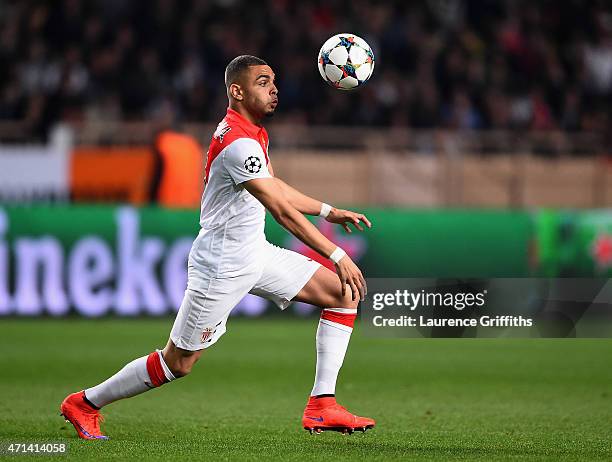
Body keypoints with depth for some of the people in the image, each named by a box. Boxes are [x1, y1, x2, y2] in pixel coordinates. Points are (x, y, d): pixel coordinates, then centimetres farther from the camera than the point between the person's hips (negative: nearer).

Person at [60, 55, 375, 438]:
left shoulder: (254, 132, 8)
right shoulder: (238, 143, -24)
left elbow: (275, 188, 24)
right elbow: (282, 210, -28)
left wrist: (329, 212, 18)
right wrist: (338, 256, -28)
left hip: (256, 254, 10)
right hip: (223, 267, -10)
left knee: (344, 294, 1)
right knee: (178, 363, -2)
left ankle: (322, 407, -1)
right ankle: (85, 404, 18)